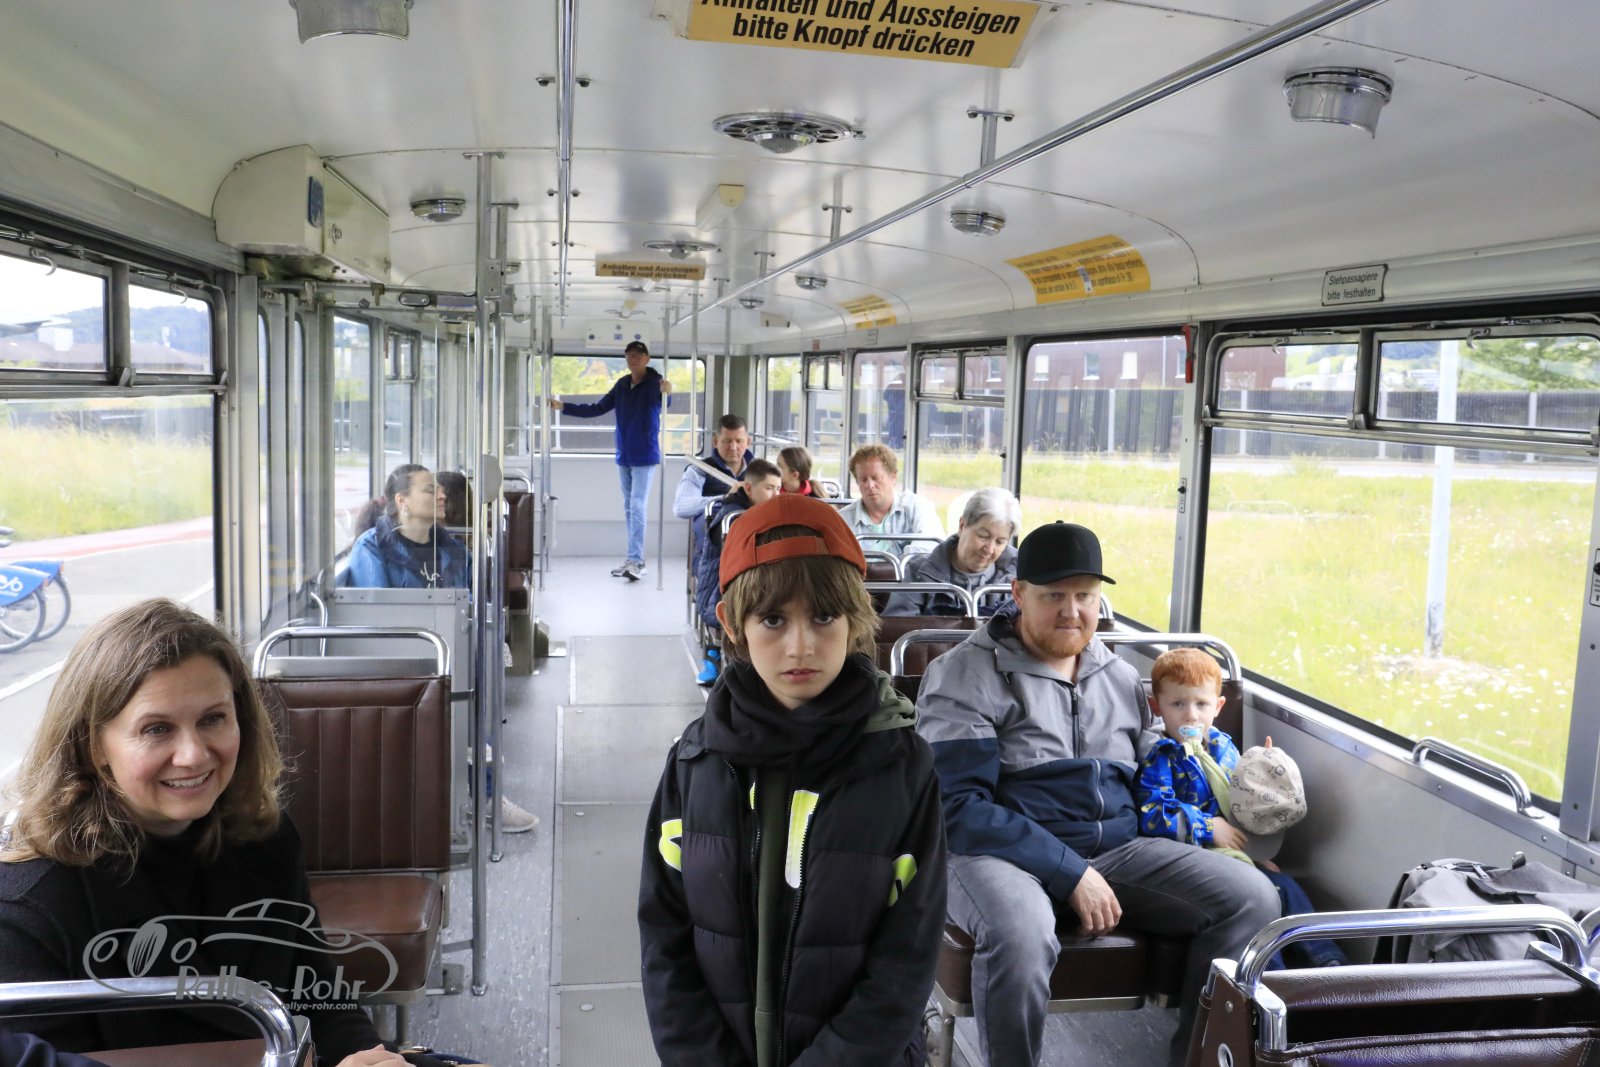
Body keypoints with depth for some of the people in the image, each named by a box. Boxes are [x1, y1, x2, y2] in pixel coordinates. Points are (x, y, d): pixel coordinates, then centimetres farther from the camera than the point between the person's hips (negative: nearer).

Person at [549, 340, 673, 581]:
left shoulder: (654, 383, -10)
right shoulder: (622, 385, 9)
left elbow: (663, 403, -31)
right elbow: (597, 409, 13)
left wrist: (667, 393, -55)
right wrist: (563, 407, 8)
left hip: (645, 456, -7)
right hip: (624, 456, 7)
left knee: (637, 508, -12)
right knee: (629, 509, 10)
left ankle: (635, 561, -12)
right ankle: (635, 559, 16)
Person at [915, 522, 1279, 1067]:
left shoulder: (1121, 677, 16)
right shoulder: (965, 675, -5)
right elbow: (959, 808, -12)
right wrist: (1071, 874, -17)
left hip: (1118, 849, 6)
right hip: (1004, 853, -5)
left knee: (1251, 898, -14)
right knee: (1020, 936, -38)